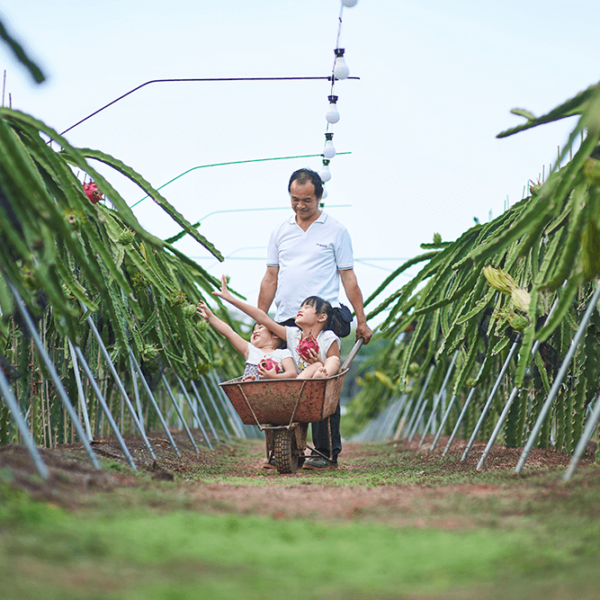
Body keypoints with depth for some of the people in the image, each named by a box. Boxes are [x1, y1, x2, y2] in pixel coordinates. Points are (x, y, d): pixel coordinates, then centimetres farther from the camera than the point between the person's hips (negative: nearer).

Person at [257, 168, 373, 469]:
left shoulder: (336, 230, 5)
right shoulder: (280, 231, 14)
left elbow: (348, 277, 6)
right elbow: (271, 278, 16)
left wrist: (361, 319, 2)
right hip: (286, 320, 4)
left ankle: (327, 452, -3)